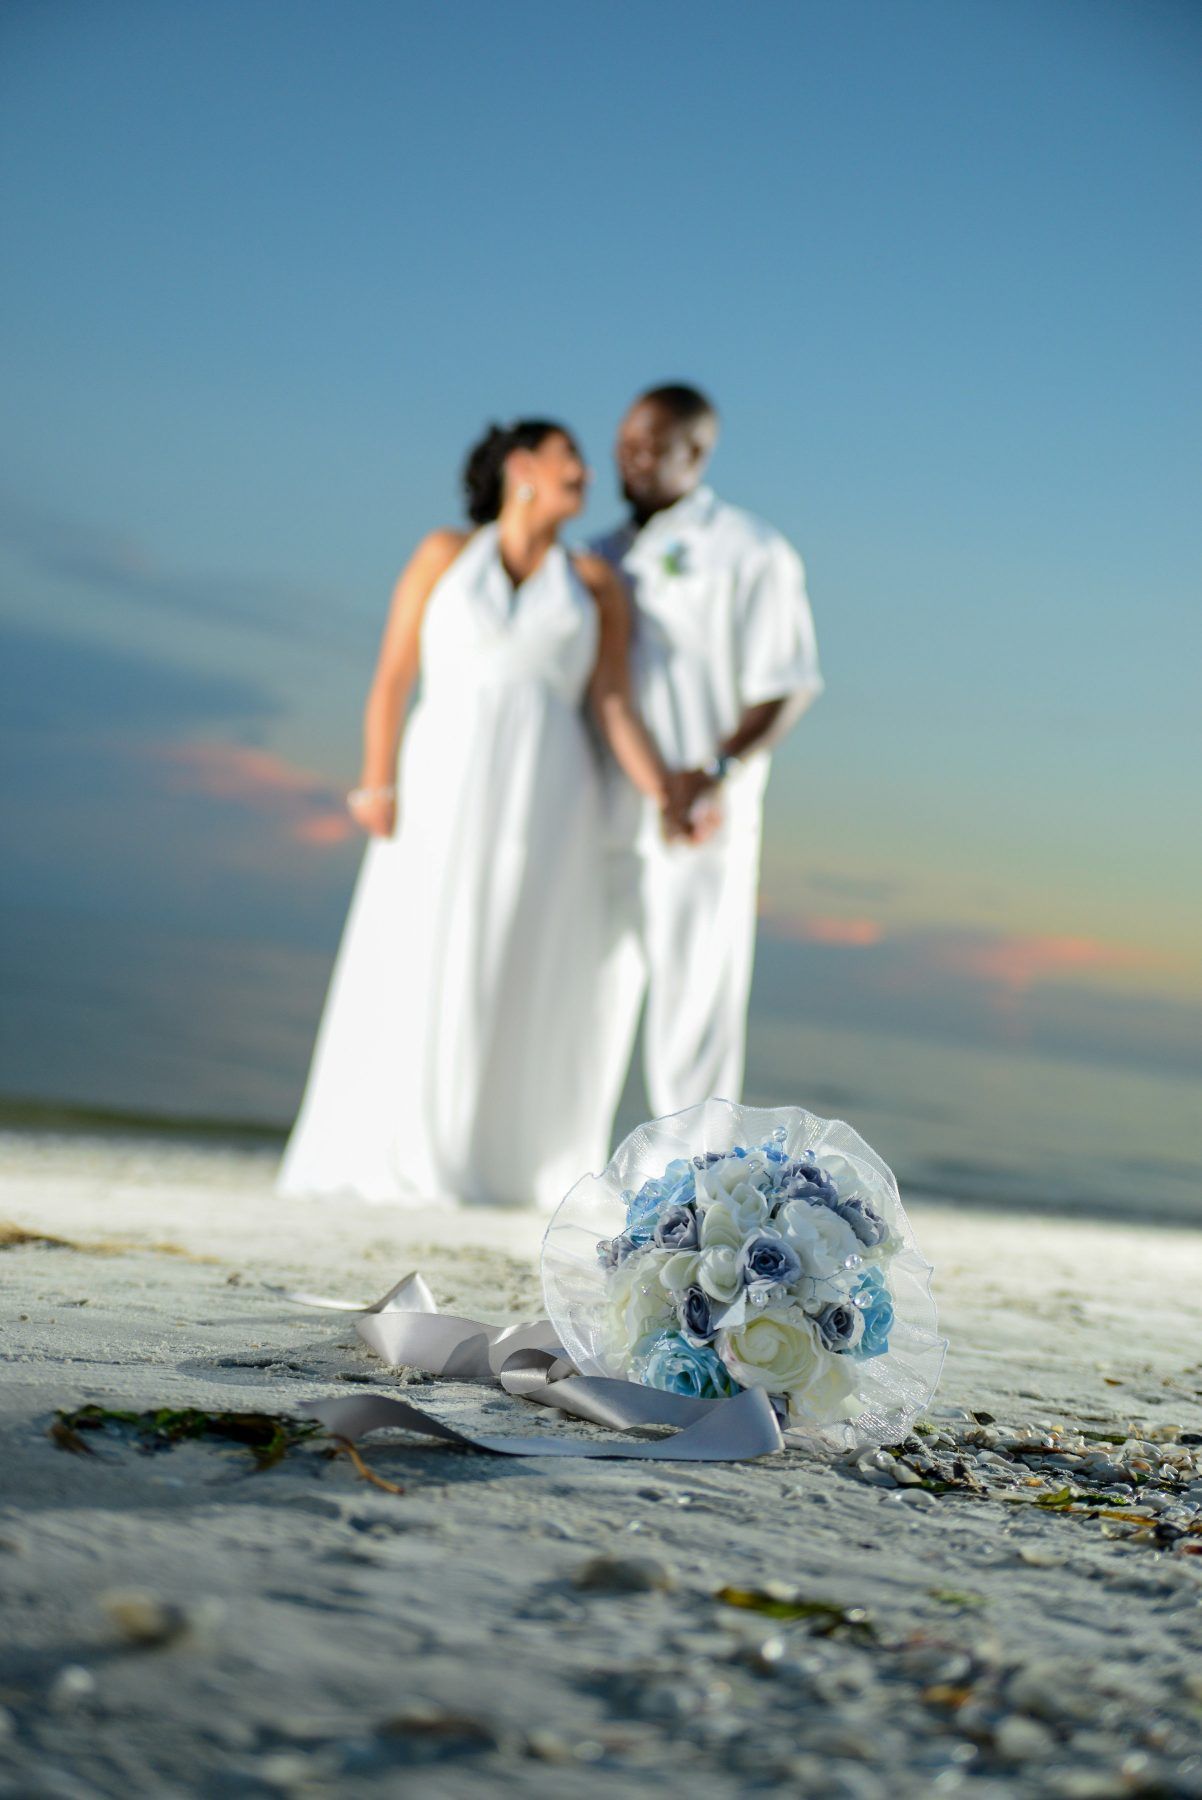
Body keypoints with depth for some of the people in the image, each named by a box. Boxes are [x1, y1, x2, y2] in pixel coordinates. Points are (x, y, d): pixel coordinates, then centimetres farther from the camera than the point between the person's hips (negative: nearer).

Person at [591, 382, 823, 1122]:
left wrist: (717, 770, -23)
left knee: (695, 1002, -4)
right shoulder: (606, 556, 17)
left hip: (698, 824, -6)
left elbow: (789, 686, -9)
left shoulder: (752, 553, -2)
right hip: (604, 819, 6)